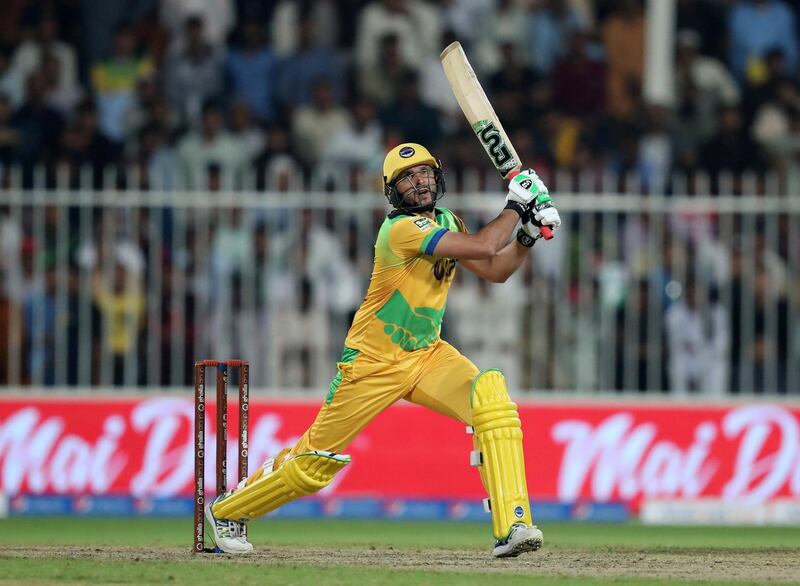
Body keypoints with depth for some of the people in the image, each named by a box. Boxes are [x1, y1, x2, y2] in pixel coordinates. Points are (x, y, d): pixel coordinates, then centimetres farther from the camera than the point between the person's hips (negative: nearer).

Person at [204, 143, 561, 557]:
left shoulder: (445, 223, 6)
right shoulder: (400, 228, -21)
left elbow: (495, 270, 11)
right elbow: (482, 248, -28)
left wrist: (527, 235, -3)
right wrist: (515, 206, -17)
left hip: (427, 354, 6)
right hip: (373, 362, -6)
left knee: (490, 394, -22)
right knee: (315, 459, 2)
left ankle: (511, 526, -26)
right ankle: (227, 510, 29)